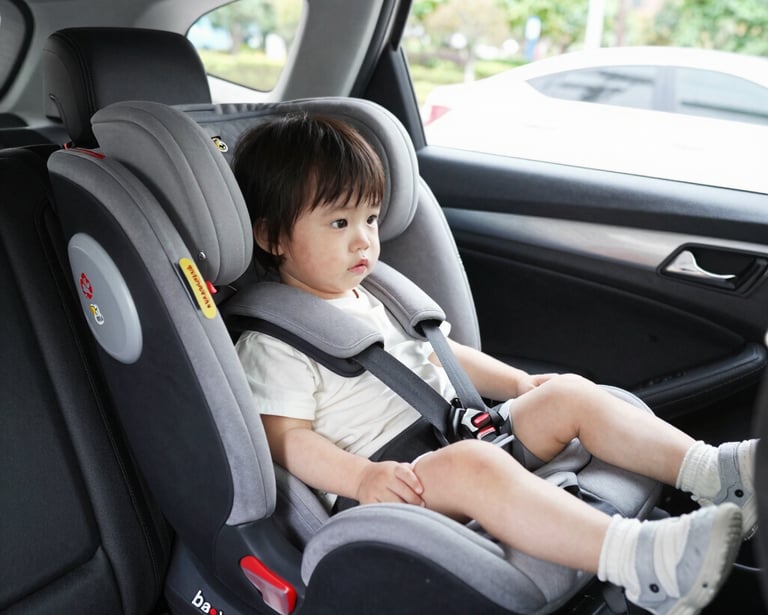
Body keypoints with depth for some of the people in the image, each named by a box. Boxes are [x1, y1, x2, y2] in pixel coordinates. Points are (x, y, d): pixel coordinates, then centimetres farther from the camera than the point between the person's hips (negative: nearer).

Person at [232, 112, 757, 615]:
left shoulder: (376, 296, 19)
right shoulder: (273, 344, -6)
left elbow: (436, 353, 27)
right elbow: (287, 438, -13)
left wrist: (520, 384, 20)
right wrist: (361, 478, -28)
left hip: (456, 428, 9)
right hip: (396, 481, -9)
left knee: (568, 395, -1)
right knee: (471, 464, -38)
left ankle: (710, 470, -9)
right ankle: (637, 560, -48)